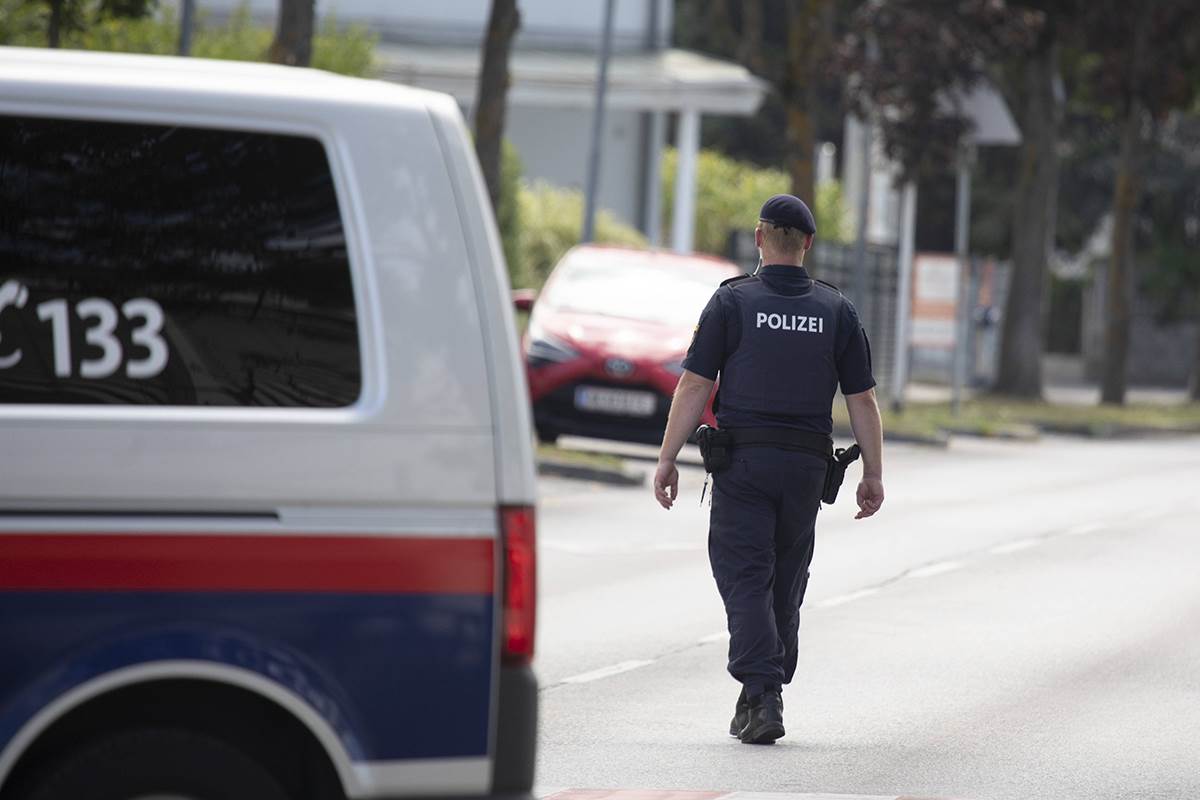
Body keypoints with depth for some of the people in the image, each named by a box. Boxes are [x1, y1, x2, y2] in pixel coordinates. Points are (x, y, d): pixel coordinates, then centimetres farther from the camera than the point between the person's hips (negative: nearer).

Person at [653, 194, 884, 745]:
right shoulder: (836, 311, 6)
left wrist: (667, 459, -2)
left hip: (743, 457, -3)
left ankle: (760, 695, -18)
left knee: (744, 577, -4)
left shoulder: (733, 301, -2)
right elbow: (862, 399, 5)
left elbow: (695, 386, -6)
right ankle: (768, 693, 20)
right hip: (807, 463, 3)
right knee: (786, 582, 14)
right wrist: (873, 474, 10)